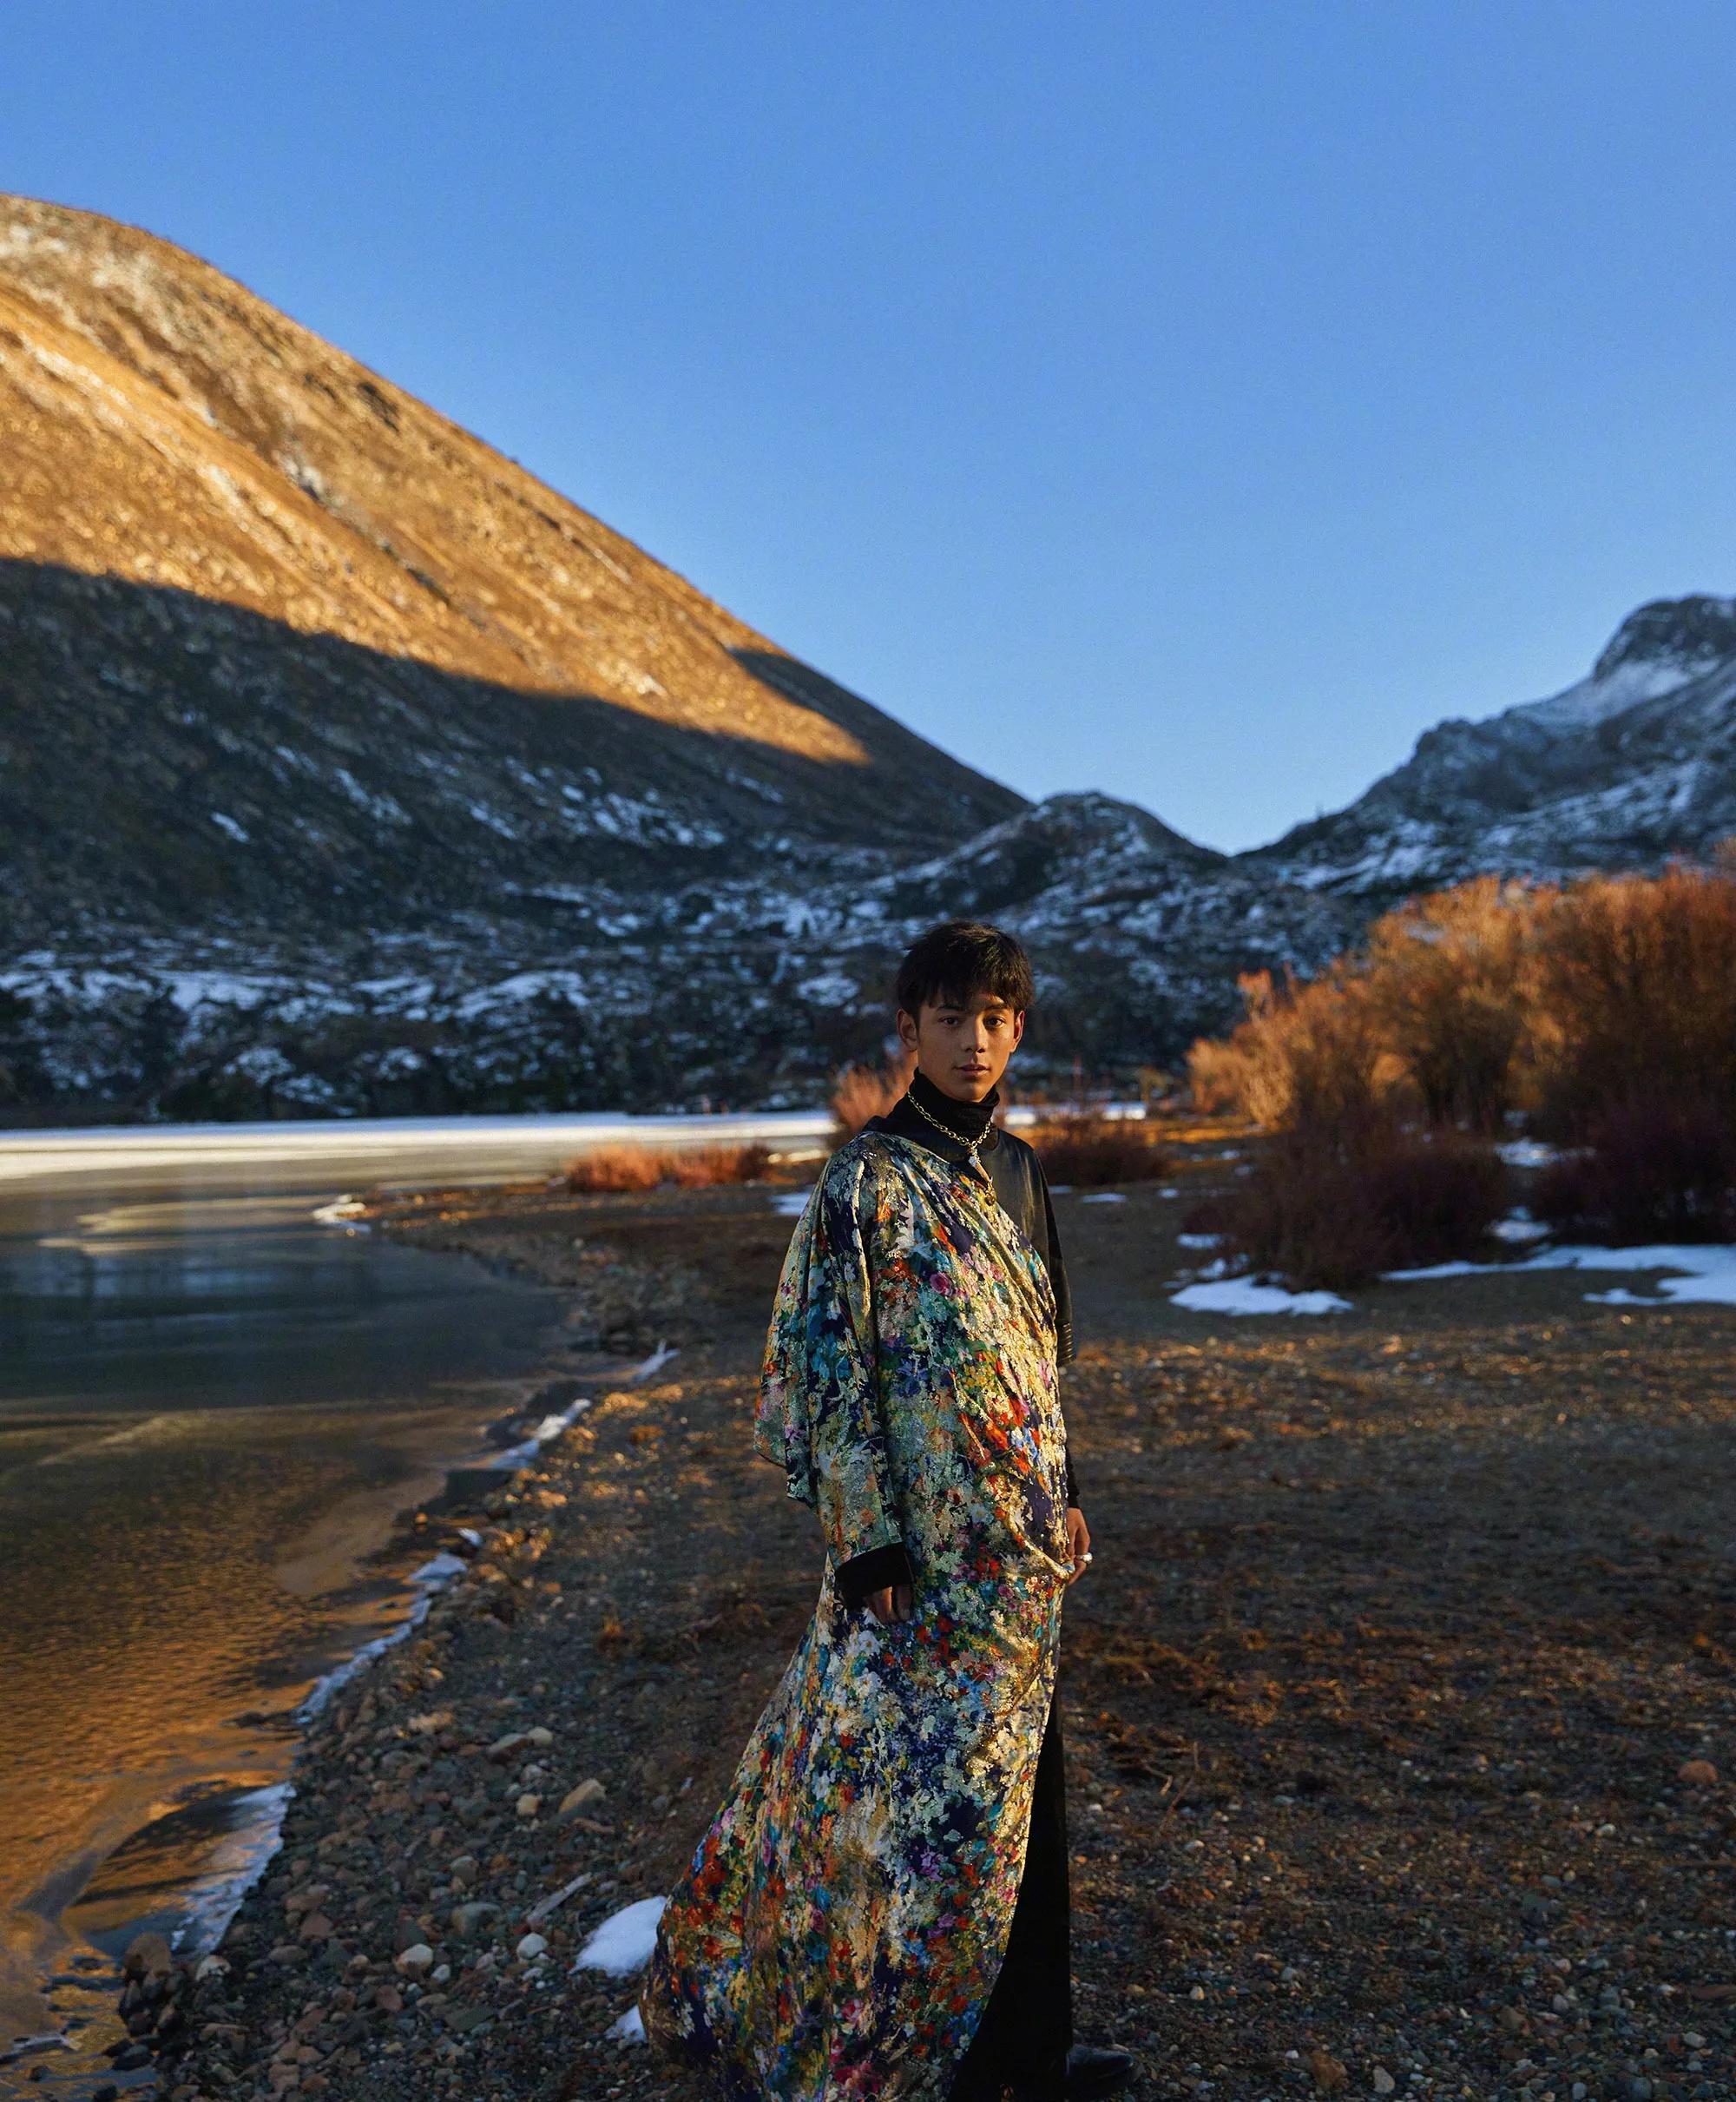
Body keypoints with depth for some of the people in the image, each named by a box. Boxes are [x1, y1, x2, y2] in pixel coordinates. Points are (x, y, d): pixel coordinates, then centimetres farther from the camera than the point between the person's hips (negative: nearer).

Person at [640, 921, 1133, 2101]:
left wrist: (1063, 1496, 16)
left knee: (1021, 1790, 17)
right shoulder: (871, 1181, -14)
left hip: (1020, 1543, 7)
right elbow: (824, 1368, -15)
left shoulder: (1013, 1168, 9)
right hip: (929, 1550, -7)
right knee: (931, 1796, 3)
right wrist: (870, 1544, -17)